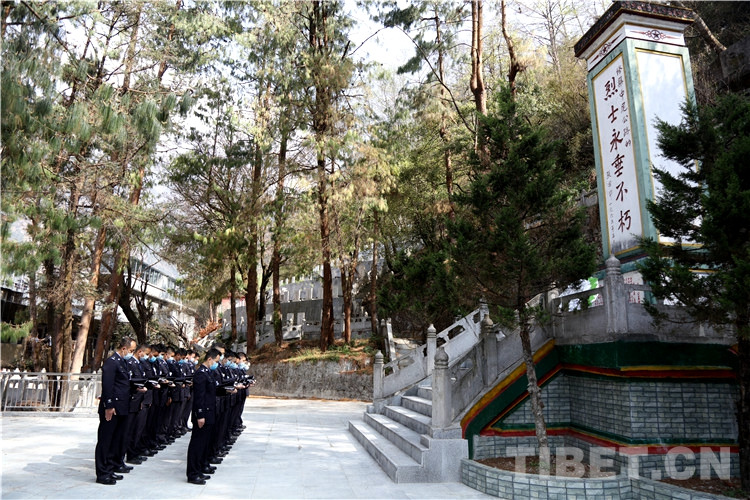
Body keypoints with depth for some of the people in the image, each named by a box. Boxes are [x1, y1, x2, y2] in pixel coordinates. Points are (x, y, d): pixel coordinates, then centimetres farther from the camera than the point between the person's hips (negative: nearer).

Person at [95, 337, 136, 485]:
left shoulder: (123, 362, 15)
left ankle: (113, 466, 31)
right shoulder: (111, 362, -15)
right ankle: (102, 474, 7)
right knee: (105, 440, 0)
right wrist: (109, 407, -21)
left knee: (117, 438, 18)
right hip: (112, 409, -9)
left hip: (121, 408, 10)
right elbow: (107, 386, -20)